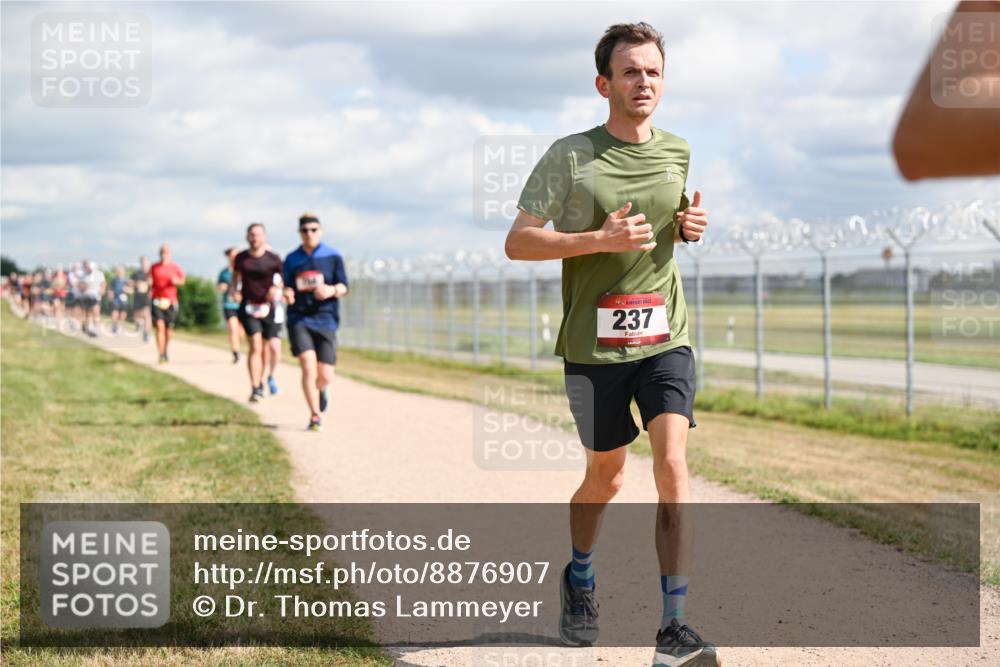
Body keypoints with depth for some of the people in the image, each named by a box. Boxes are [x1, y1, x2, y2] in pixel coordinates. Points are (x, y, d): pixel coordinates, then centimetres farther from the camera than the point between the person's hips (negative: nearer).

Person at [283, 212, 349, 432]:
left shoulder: (333, 256, 4)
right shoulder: (292, 259, 8)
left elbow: (344, 287, 1)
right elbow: (287, 287, 14)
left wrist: (332, 290, -21)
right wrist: (287, 294, -10)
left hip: (325, 321, 0)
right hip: (299, 320, 0)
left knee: (325, 376, -1)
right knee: (308, 368, -18)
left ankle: (321, 389, 37)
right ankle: (315, 416, -6)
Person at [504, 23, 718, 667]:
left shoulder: (678, 151, 8)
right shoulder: (570, 155, -6)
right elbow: (517, 242, -8)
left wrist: (693, 225, 2)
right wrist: (601, 239, -20)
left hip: (665, 337, 2)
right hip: (594, 345, -2)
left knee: (672, 462, -16)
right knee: (606, 476, 12)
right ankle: (580, 577, 43)